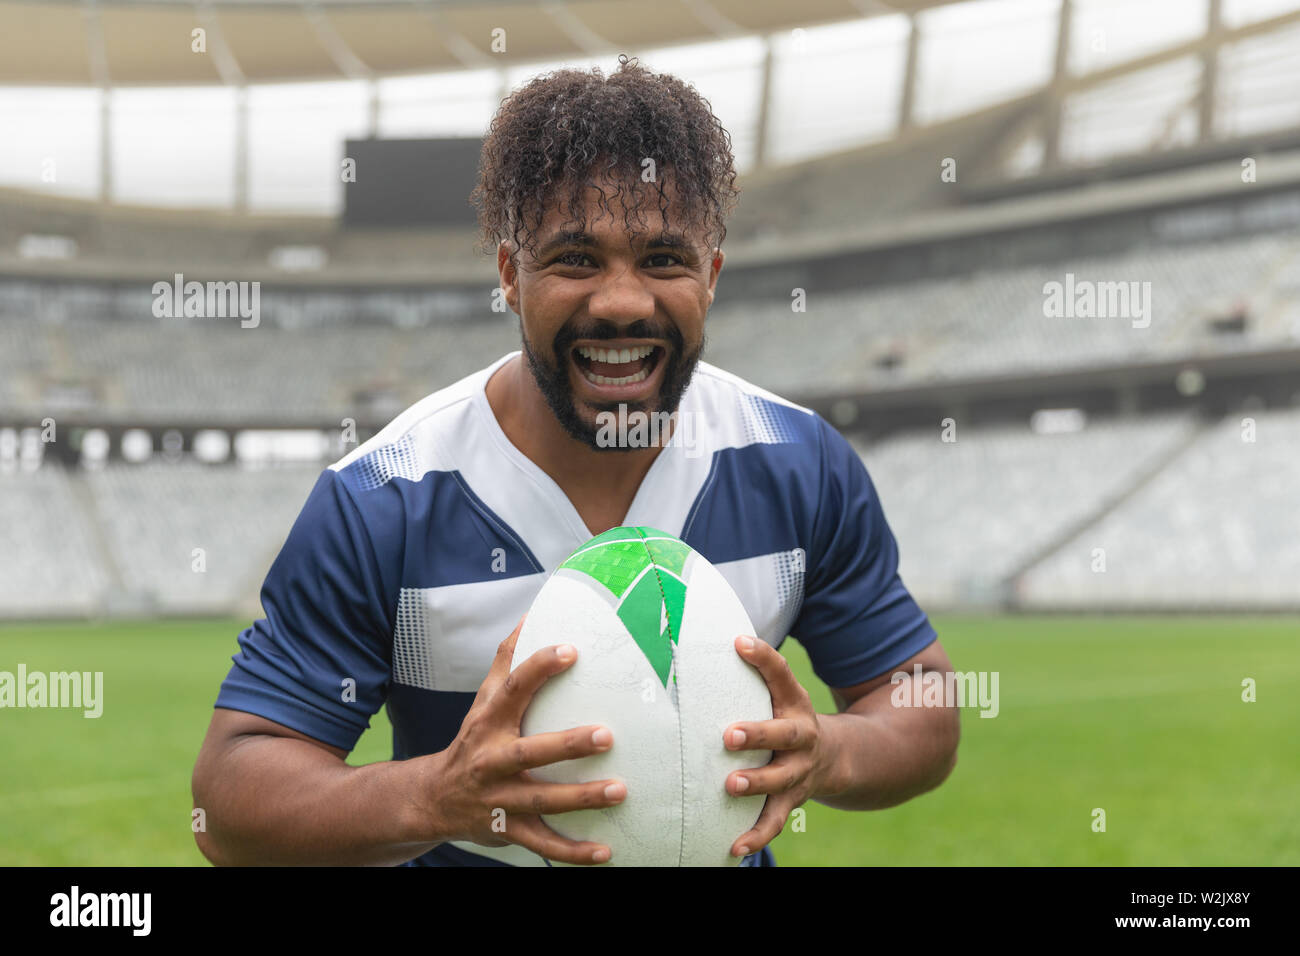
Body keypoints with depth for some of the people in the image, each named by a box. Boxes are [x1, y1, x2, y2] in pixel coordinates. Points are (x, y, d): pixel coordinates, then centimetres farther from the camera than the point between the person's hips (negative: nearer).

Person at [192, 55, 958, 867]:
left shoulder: (803, 467, -10)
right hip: (463, 859, -2)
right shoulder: (379, 504, -19)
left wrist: (829, 754, -24)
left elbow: (925, 708, -4)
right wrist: (435, 797, -35)